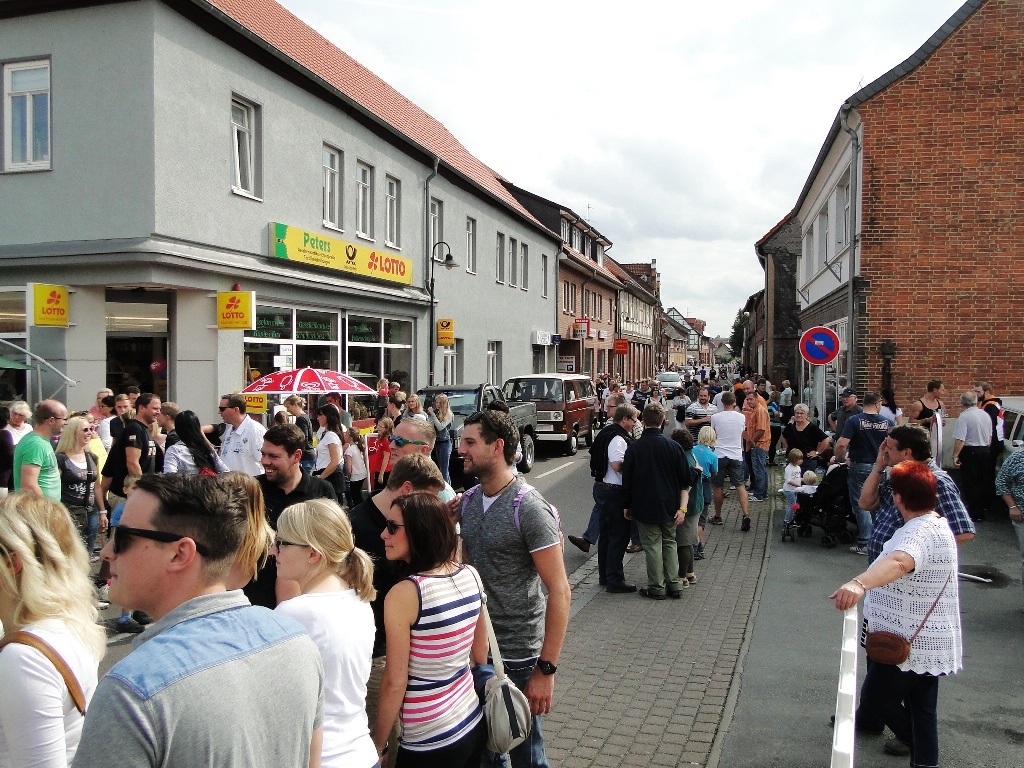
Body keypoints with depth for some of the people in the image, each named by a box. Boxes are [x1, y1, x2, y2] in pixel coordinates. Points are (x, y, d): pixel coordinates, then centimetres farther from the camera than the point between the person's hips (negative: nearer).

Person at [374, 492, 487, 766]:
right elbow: (481, 653, 6)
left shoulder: (404, 594, -22)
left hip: (429, 744, -5)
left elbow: (395, 682, -17)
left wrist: (378, 744, -5)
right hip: (474, 723, 6)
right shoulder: (471, 575, -5)